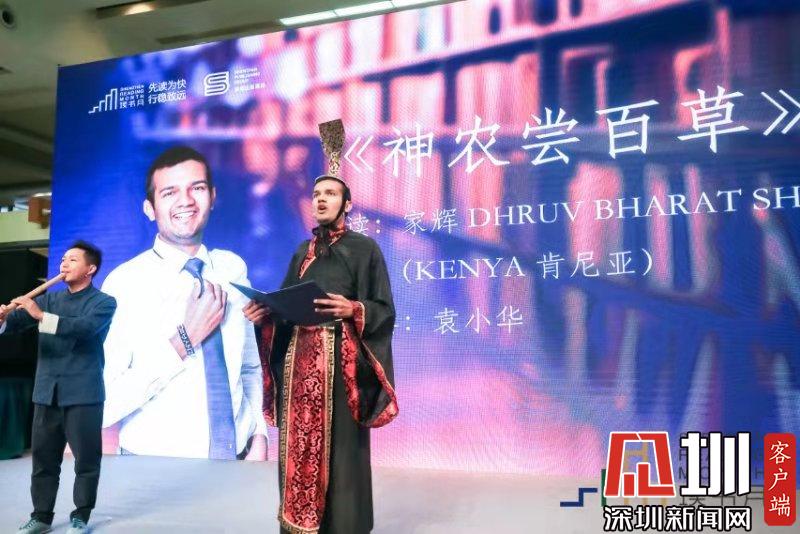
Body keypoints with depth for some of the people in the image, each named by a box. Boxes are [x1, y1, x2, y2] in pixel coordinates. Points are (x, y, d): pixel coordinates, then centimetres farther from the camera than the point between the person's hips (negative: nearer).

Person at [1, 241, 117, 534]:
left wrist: (41, 315, -27)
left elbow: (84, 327, -21)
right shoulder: (49, 299, 15)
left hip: (83, 393, -4)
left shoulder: (103, 302, -2)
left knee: (86, 457, 2)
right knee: (43, 456, 9)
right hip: (46, 392, 5)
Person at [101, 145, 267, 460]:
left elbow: (250, 365, 6)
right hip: (155, 469, -3)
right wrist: (185, 339, -22)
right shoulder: (124, 283, -13)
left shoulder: (234, 269, 0)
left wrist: (259, 435, -6)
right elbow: (99, 405, -18)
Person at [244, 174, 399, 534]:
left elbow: (384, 310, -4)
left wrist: (353, 309, -21)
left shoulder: (364, 248, 2)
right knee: (300, 442, 7)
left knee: (340, 444, -3)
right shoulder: (303, 251, 18)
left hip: (341, 361, -5)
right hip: (299, 358, 5)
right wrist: (264, 313, -2)